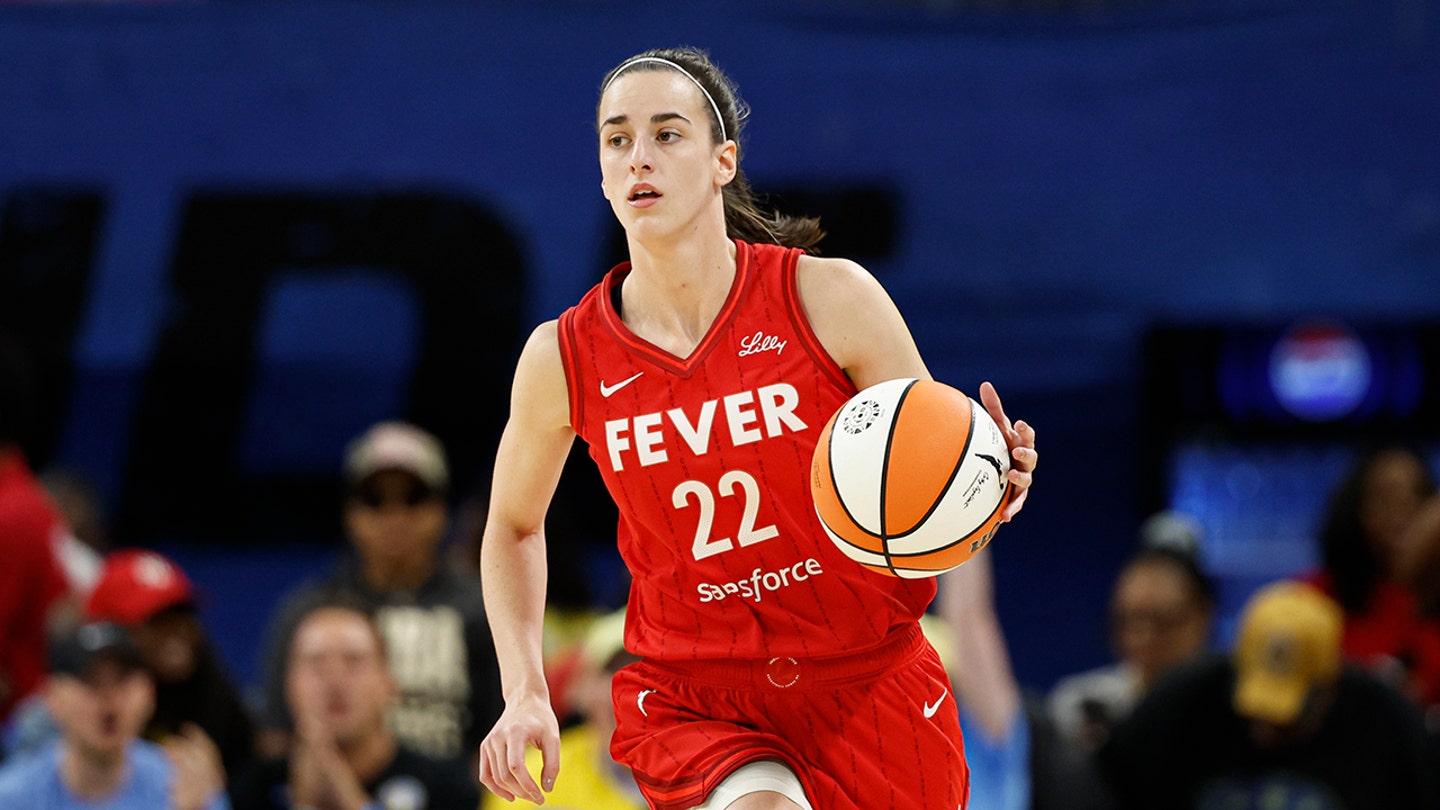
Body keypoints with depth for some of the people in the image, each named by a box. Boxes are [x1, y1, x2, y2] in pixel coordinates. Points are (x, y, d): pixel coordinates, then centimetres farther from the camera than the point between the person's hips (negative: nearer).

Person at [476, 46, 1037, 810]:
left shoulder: (831, 299, -9)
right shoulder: (562, 359, -5)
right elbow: (513, 527, 14)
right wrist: (525, 695, 2)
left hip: (868, 685, 1)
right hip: (690, 706, -1)